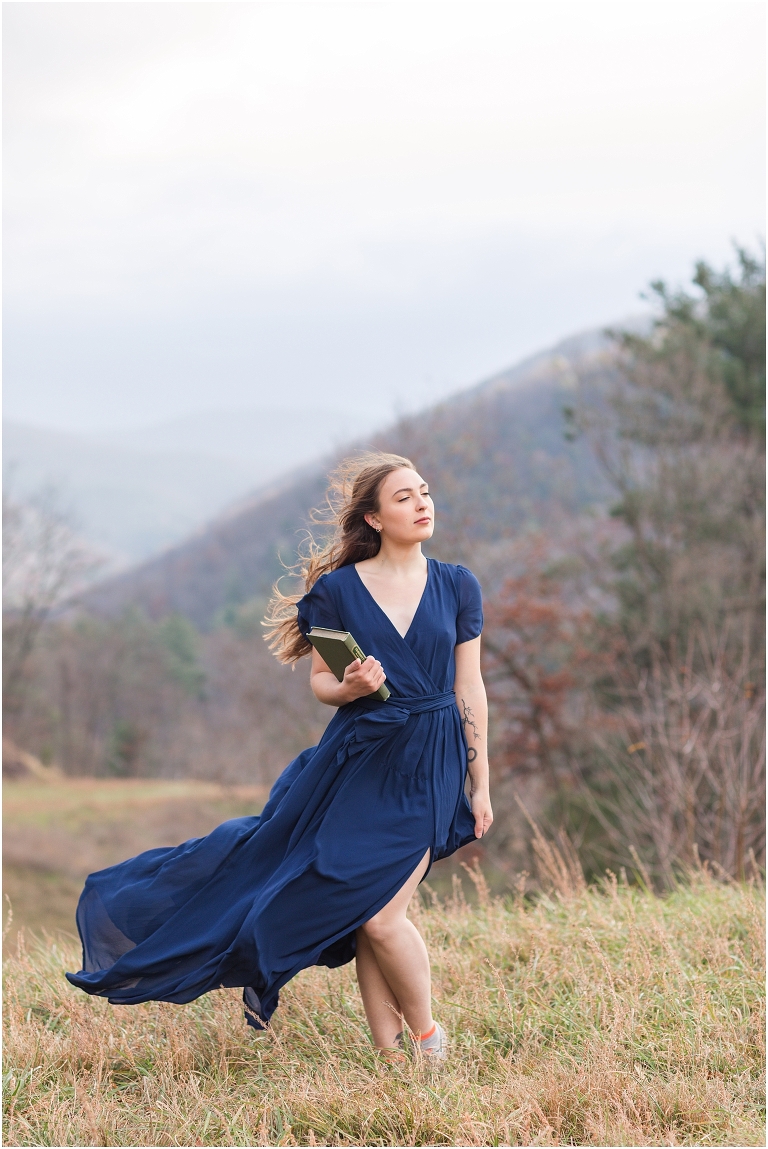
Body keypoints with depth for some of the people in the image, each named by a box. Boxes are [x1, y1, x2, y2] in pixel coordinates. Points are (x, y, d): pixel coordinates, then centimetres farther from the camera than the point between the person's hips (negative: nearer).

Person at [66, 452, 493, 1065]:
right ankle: (389, 1054, 12)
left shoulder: (457, 586, 3)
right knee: (359, 915, 0)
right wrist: (352, 687, -16)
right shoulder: (339, 589, 1)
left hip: (430, 764, -1)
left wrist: (482, 785, 4)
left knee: (379, 916, -11)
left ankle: (428, 1036, 11)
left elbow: (470, 689, 5)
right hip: (357, 759, 2)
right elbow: (320, 681, 7)